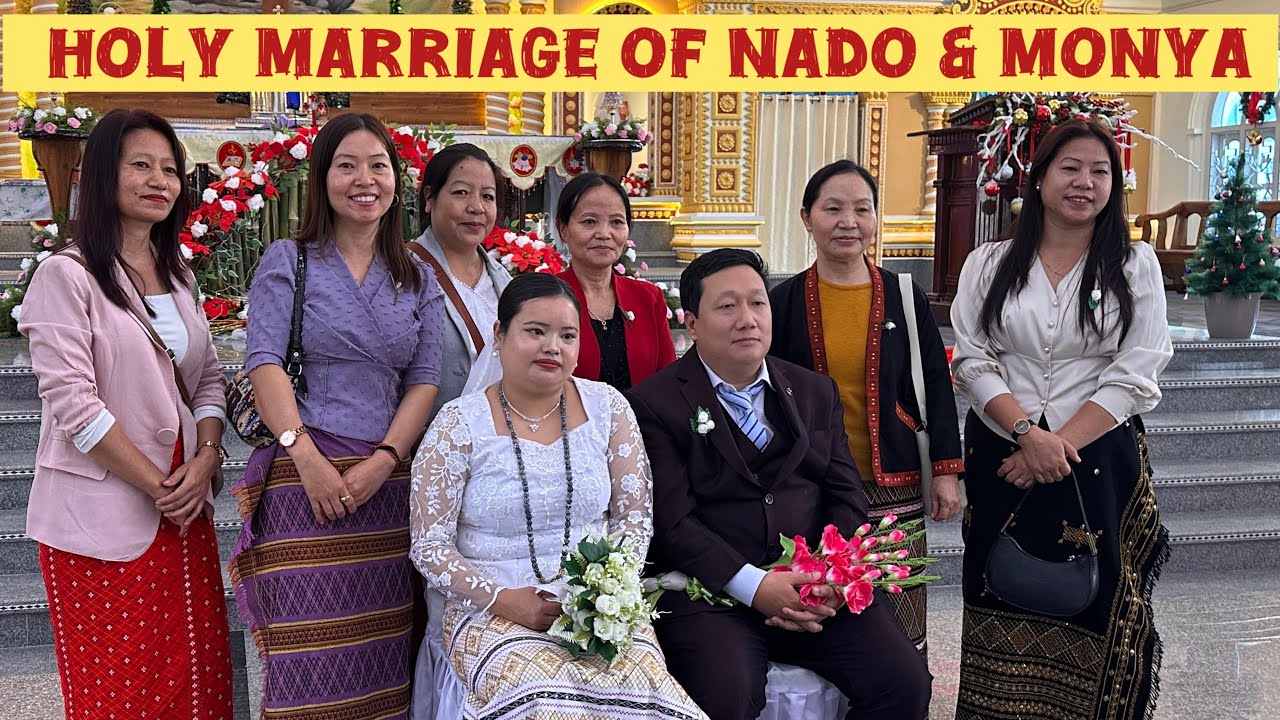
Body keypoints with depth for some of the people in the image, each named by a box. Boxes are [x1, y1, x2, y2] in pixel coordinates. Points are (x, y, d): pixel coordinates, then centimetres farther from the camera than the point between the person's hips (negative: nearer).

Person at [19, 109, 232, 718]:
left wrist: (205, 458, -5)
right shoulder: (67, 275, -9)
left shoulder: (176, 274, 12)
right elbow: (72, 402, -15)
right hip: (104, 516, -6)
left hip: (184, 507, 6)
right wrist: (156, 485, -13)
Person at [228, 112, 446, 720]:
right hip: (305, 475, -3)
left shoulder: (417, 279, 15)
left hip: (387, 482, 3)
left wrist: (381, 463, -8)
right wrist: (309, 459, -16)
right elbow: (264, 363, -4)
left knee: (379, 658, 3)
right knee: (310, 656, -6)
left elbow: (424, 380, 8)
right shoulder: (288, 261, 6)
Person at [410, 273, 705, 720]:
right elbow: (429, 546, -2)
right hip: (491, 610, -2)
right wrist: (504, 599, -16)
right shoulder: (459, 424, -2)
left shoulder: (606, 407, 6)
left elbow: (634, 518, 9)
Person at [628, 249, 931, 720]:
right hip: (712, 593, -4)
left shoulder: (816, 392, 17)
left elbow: (846, 495, 11)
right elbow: (672, 523, -8)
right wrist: (752, 586, -18)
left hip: (819, 588, 5)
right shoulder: (655, 405, 0)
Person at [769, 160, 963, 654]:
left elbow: (936, 385, 7)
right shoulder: (785, 302, 1)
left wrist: (946, 472, 2)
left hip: (894, 488, 1)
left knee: (899, 625, 4)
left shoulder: (904, 297, 4)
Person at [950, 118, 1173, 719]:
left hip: (1099, 461, -1)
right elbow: (973, 361, -1)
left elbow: (1134, 376, -4)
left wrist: (1061, 444, -13)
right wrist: (1028, 434, -15)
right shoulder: (989, 265, 5)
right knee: (1003, 607, 5)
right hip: (1001, 459, 1)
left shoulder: (1135, 266, 3)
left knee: (1093, 605, 1)